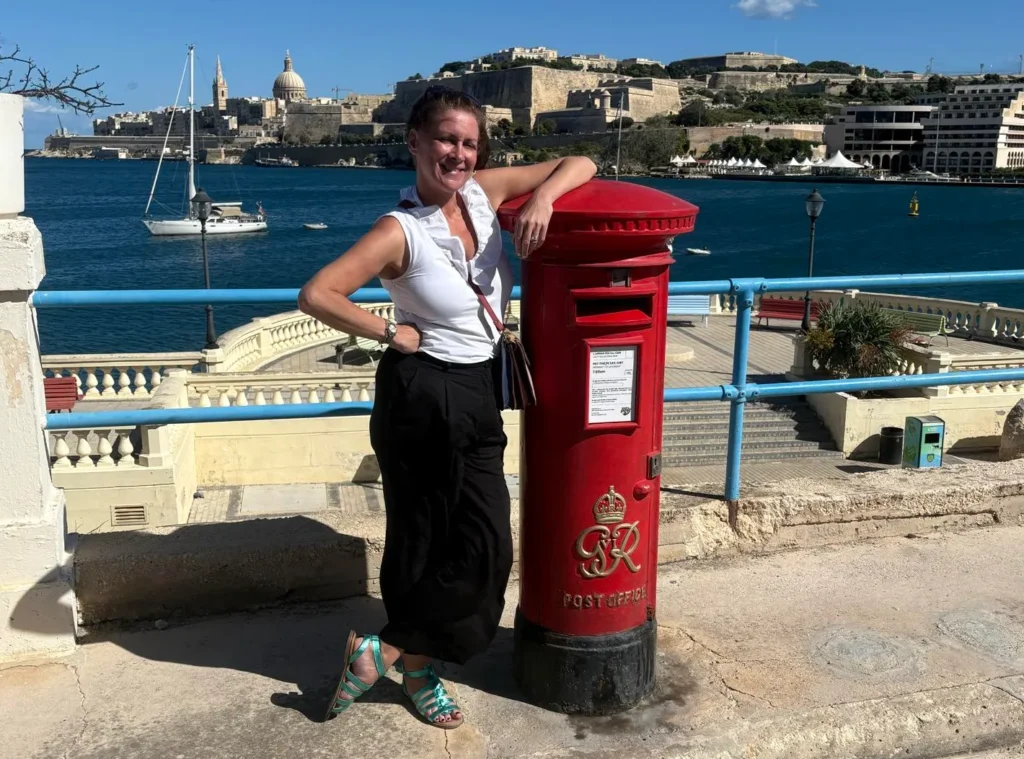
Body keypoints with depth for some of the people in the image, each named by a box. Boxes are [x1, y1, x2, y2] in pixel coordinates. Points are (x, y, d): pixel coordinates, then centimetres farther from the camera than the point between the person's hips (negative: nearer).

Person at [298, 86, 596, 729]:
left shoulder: (486, 192, 0)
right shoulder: (401, 231, -16)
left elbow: (580, 164, 5)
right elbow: (316, 295, -19)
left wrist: (542, 198, -15)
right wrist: (390, 333, -12)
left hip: (478, 396, 6)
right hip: (421, 398, -6)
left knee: (487, 544, 7)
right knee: (423, 543, 5)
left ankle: (415, 663, 24)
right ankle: (413, 664, 26)